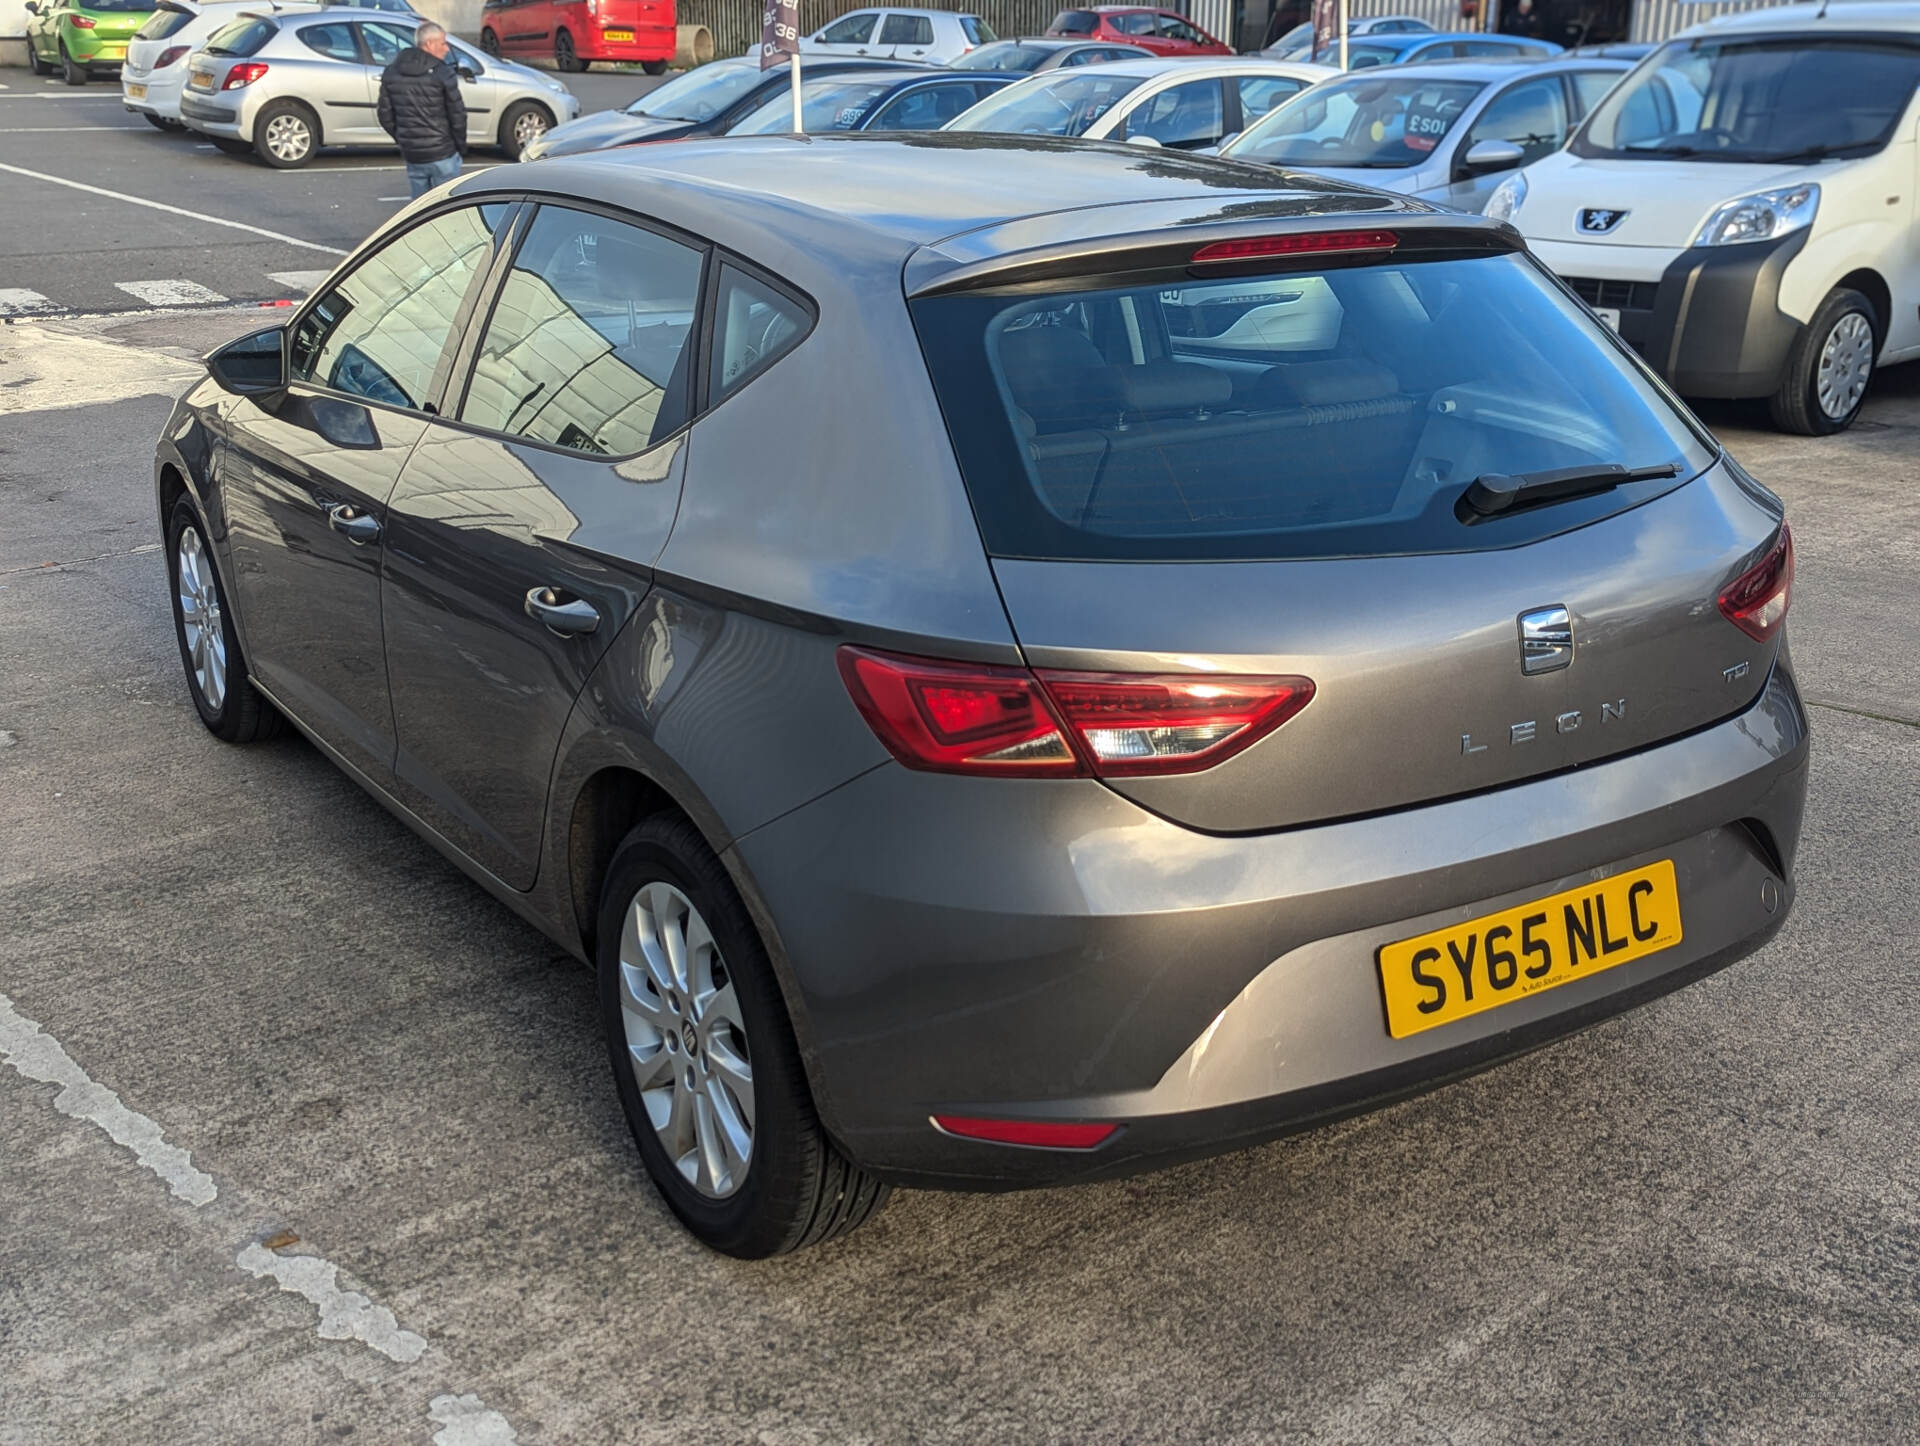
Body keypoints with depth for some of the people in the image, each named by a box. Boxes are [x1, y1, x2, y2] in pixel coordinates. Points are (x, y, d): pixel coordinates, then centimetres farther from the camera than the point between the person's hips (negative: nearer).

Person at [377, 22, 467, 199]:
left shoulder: (390, 74, 4)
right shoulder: (443, 73, -12)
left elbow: (386, 116, 7)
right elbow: (457, 114, -11)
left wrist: (404, 141, 19)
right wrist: (460, 144, 5)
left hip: (412, 156, 5)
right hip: (442, 155, -5)